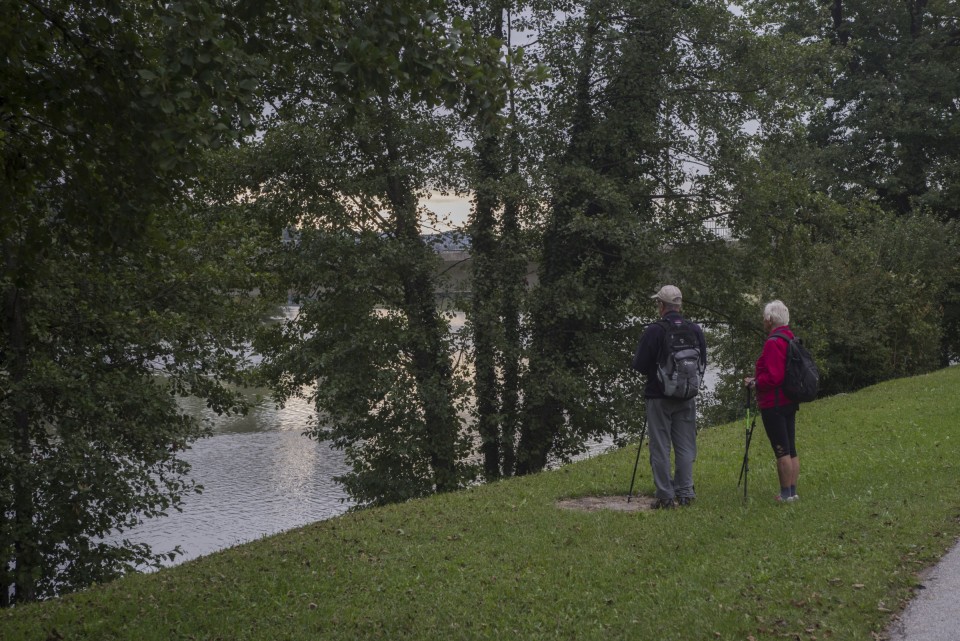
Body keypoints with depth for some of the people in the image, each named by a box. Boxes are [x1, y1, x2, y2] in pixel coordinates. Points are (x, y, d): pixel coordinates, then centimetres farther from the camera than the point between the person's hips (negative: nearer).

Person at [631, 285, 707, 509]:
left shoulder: (654, 331, -13)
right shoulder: (695, 330, 1)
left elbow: (639, 364, -10)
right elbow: (702, 363, 10)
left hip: (659, 397, -4)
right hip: (687, 397, 4)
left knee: (660, 448, 2)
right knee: (685, 447, 11)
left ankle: (666, 496, 2)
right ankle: (685, 493, 12)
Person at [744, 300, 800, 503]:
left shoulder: (773, 343, -18)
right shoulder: (791, 340, 12)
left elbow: (773, 377, -24)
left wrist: (754, 382, -8)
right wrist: (758, 380, 15)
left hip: (774, 405, -9)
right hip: (790, 402, 10)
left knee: (781, 450, -5)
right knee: (791, 449, 11)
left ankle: (786, 494, -1)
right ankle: (792, 492, 16)